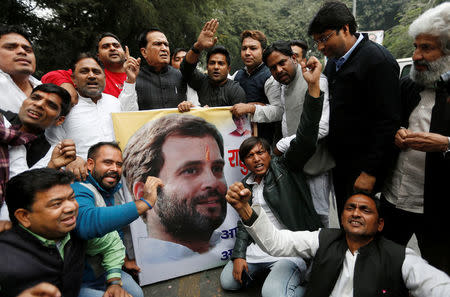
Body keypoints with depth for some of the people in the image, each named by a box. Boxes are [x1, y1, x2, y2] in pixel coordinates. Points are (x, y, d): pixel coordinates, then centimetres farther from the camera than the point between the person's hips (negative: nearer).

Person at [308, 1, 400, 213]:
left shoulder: (378, 60, -15)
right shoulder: (334, 60, 12)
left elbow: (387, 122, -19)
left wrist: (370, 171, -19)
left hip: (363, 170, -8)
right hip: (339, 164, 8)